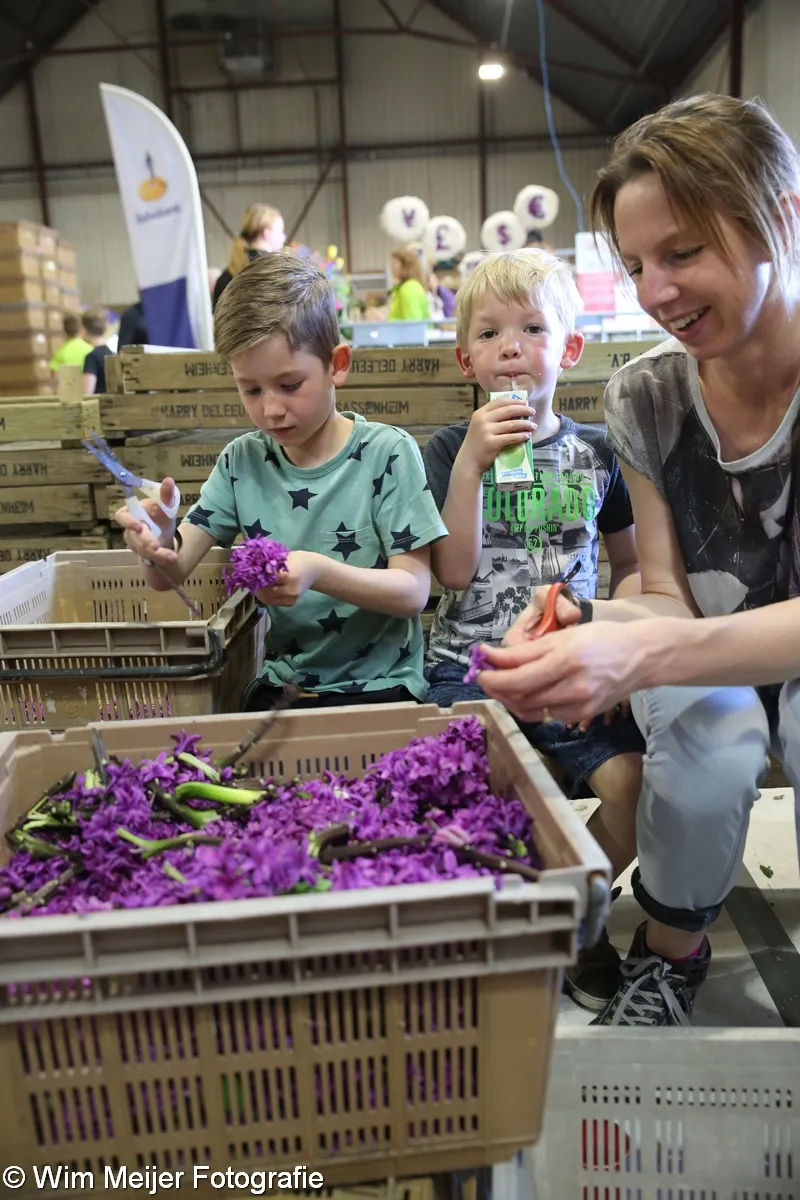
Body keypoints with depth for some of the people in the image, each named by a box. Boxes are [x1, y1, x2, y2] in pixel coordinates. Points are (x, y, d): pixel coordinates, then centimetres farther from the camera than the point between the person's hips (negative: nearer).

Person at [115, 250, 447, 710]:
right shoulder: (243, 461, 4)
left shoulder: (388, 453, -8)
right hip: (281, 684, 3)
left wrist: (318, 573, -29)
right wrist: (158, 545, -23)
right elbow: (171, 575, 1)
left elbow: (414, 591, -12)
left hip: (379, 685, -3)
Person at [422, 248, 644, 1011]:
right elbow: (453, 572, -7)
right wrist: (472, 462, -14)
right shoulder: (451, 450, 4)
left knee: (636, 781, -20)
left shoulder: (596, 451, 9)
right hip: (470, 667, -1)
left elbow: (631, 562, 17)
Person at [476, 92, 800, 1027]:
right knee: (705, 751, -30)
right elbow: (668, 598, -9)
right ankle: (668, 959, -1)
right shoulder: (645, 400, -9)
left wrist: (645, 652, -46)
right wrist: (589, 632, -31)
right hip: (711, 665, 2)